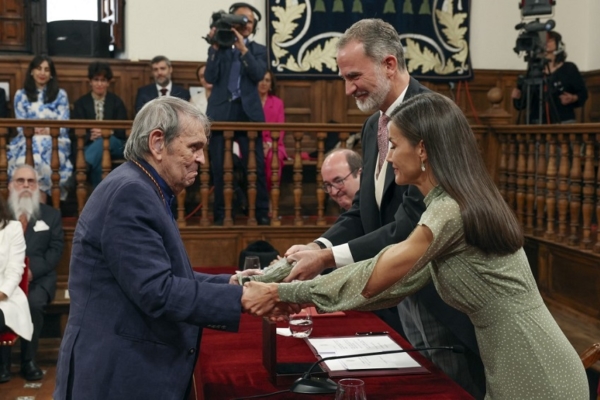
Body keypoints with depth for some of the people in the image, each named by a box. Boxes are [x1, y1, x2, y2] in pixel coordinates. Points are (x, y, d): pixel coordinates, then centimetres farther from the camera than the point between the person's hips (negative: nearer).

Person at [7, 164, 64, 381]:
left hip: (39, 277, 0)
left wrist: (32, 270, -13)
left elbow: (56, 249, 3)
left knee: (33, 303, -32)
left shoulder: (51, 214, 13)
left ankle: (28, 360, -16)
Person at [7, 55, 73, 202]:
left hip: (54, 141, -1)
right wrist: (34, 130, -13)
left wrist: (49, 130, -16)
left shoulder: (60, 95, 14)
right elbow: (20, 125, 8)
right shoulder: (21, 95, 16)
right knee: (26, 161, -35)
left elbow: (63, 125, 5)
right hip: (27, 140, 1)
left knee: (43, 160, -36)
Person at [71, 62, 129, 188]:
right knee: (99, 155, -40)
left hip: (114, 145, 0)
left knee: (103, 142, -40)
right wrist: (90, 136, -18)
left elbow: (123, 130, 7)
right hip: (89, 145, 0)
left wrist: (108, 132, -16)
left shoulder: (116, 102, 16)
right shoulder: (81, 103, 15)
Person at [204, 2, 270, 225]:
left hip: (248, 113, 0)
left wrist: (243, 49, -15)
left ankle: (261, 213, 3)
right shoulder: (217, 48, 10)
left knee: (255, 166, -3)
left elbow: (259, 75, -8)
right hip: (221, 112, 1)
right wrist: (216, 48, -10)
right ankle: (220, 214, 9)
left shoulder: (258, 50, 11)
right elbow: (210, 78, -3)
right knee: (218, 166, 1)